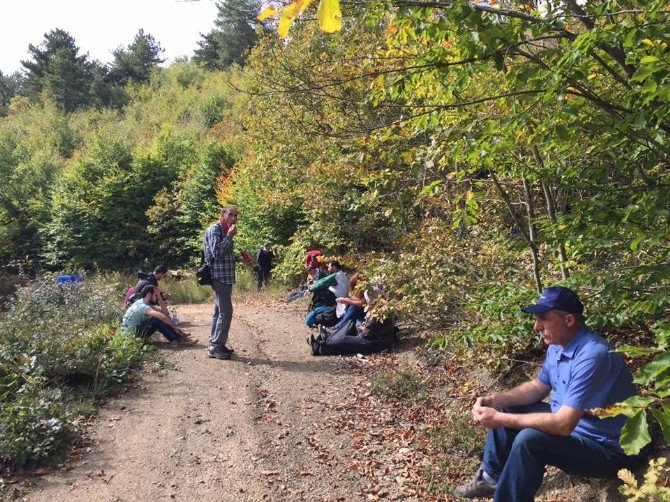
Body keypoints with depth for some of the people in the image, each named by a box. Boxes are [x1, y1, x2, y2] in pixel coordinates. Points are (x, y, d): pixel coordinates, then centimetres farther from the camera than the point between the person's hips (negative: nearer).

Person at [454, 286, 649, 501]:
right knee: (506, 410, 8)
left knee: (529, 440, -30)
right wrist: (493, 401, -4)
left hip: (609, 448, -9)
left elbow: (563, 425, -34)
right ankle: (492, 477, 20)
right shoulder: (558, 346, -1)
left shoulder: (591, 357, -32)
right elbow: (538, 387, 12)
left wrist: (500, 419, -29)